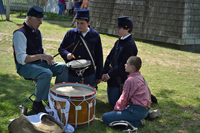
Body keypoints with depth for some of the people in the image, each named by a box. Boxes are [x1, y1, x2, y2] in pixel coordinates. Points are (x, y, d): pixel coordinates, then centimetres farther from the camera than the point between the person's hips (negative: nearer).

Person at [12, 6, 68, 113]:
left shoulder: (37, 32, 11)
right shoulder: (20, 33, -17)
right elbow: (21, 58, -24)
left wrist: (48, 58, 0)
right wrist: (40, 56, -32)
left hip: (40, 63, 8)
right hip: (25, 66, -8)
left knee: (63, 67, -8)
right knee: (46, 73, -35)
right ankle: (37, 104, -17)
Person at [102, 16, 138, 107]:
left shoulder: (130, 45, -20)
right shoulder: (118, 42, 7)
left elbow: (123, 65, -23)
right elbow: (109, 58, 9)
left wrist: (109, 74, -17)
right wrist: (104, 73, -1)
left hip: (120, 81, -9)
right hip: (112, 79, 9)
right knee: (111, 101, 21)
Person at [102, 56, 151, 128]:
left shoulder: (130, 80, -16)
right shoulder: (141, 77, 10)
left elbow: (124, 99, -12)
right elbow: (148, 92, 19)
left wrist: (116, 109, 4)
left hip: (137, 110, -10)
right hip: (145, 109, 10)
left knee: (105, 117, -12)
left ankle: (136, 122, -15)